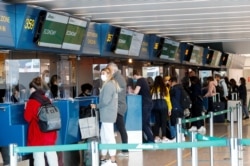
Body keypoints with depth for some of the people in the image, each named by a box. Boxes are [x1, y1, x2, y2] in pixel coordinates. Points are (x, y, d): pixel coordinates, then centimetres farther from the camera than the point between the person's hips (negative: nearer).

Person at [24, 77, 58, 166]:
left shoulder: (31, 102, -14)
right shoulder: (47, 100, 7)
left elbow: (27, 118, -7)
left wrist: (26, 109, 8)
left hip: (38, 135, -6)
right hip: (50, 133, 7)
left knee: (38, 156, -2)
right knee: (51, 153, 13)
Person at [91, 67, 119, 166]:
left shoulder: (108, 85, -16)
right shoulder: (112, 84, 16)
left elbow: (105, 101, -20)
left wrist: (96, 106, -4)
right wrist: (98, 106, 11)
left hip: (107, 114, -11)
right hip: (108, 113, 11)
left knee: (109, 136, -7)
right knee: (103, 135, 15)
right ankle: (103, 158, 22)